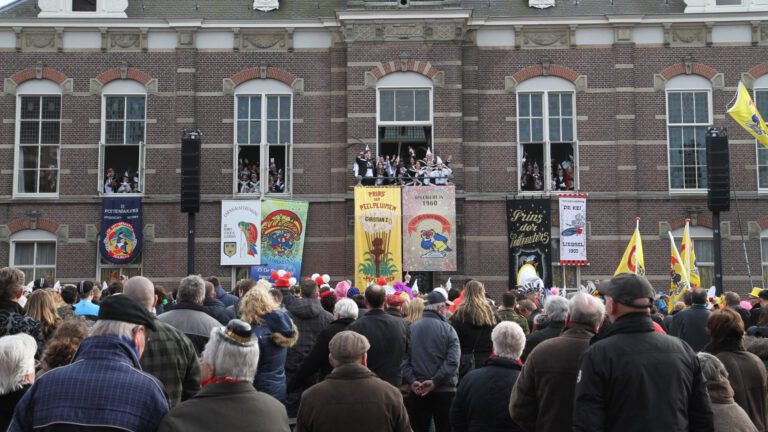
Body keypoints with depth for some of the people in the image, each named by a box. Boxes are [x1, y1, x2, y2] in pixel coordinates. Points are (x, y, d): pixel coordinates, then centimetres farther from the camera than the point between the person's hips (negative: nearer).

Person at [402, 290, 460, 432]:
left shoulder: (411, 329, 1)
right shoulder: (448, 330, -7)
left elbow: (403, 359, -5)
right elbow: (452, 362, -16)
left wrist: (412, 381, -8)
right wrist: (435, 381, -15)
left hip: (417, 392, 3)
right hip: (444, 390, -3)